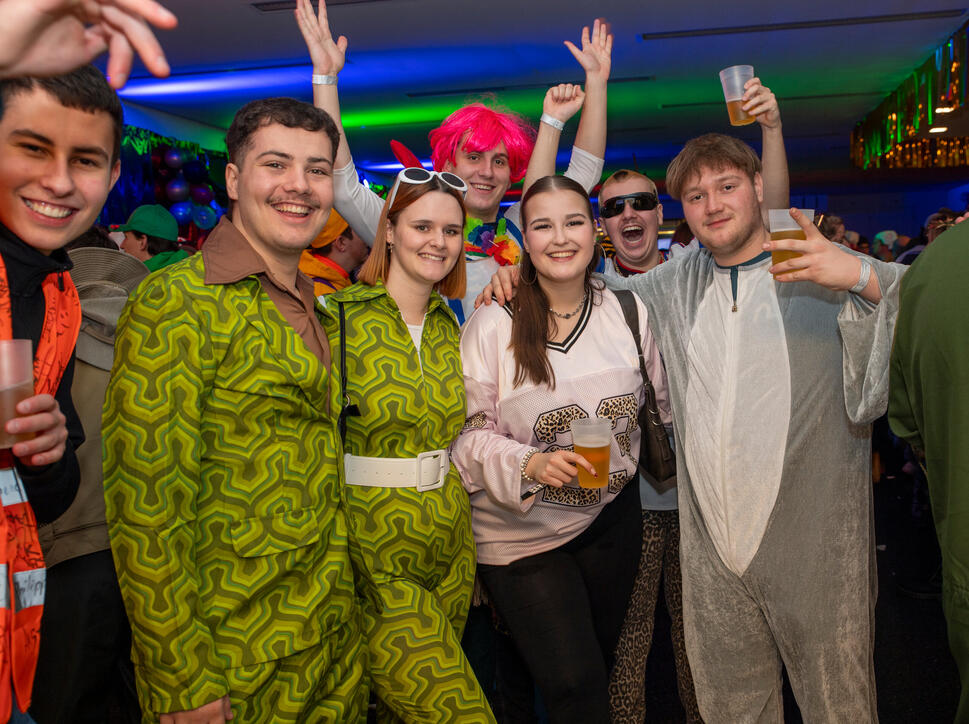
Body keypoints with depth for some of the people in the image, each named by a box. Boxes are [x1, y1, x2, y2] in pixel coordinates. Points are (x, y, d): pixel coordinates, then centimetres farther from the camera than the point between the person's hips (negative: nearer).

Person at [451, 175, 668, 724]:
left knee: (597, 672, 20)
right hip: (521, 534, -4)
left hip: (612, 520, 4)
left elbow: (659, 405, 10)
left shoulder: (628, 310, -3)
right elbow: (470, 434, -13)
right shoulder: (493, 324, -15)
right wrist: (530, 464, -27)